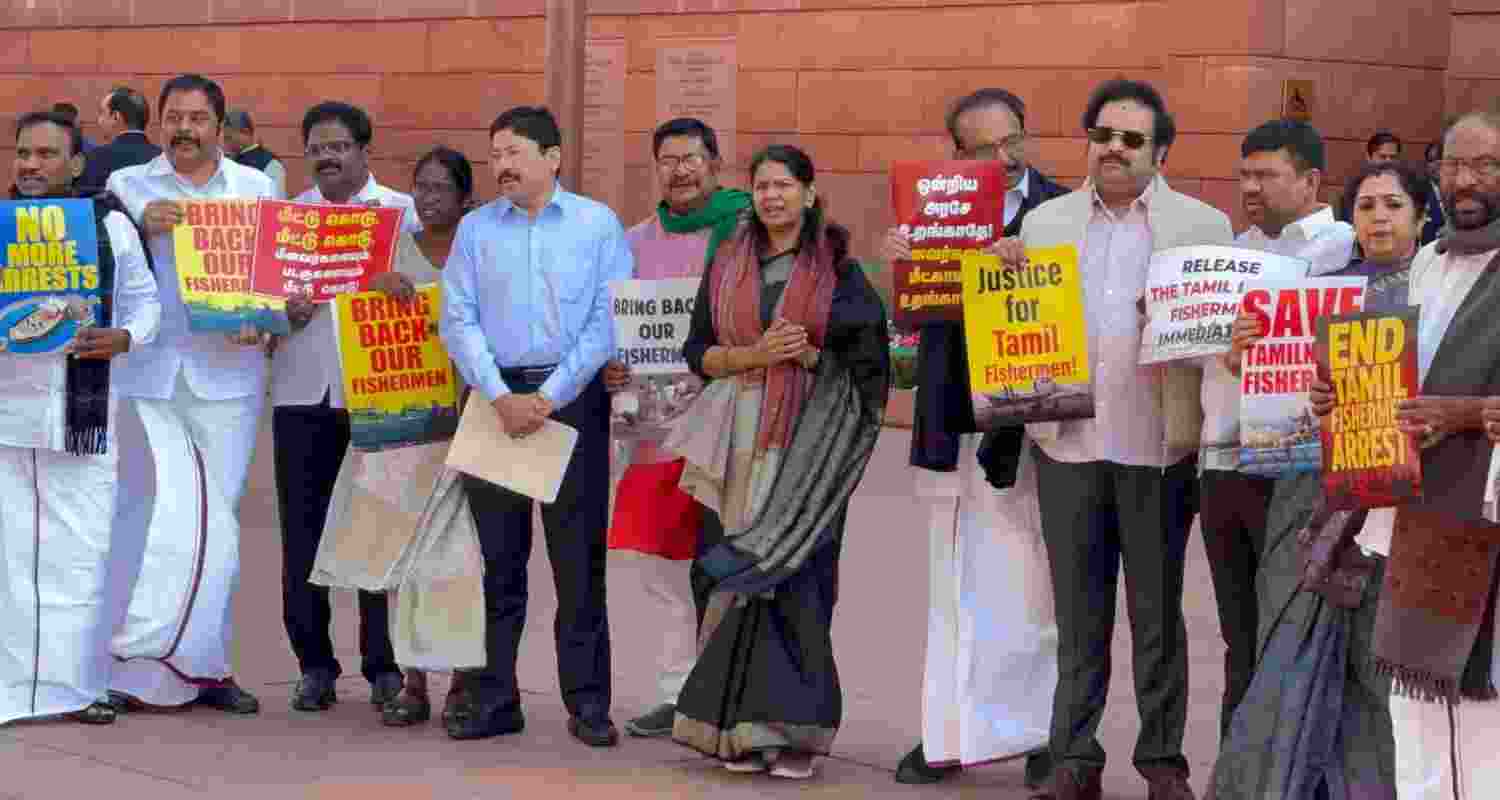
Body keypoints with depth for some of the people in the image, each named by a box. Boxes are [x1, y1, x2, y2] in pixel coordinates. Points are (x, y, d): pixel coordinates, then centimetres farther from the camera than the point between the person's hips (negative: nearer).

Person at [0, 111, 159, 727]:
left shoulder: (111, 225, 5)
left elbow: (143, 299, 10)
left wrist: (123, 338, -9)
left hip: (82, 411, 0)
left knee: (81, 550, 3)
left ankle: (75, 685, 12)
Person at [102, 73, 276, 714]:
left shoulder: (255, 187, 11)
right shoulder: (128, 186, 9)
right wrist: (142, 227, -16)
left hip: (226, 370, 1)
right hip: (146, 371, -1)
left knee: (216, 520, 4)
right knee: (146, 514, -6)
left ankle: (205, 664, 12)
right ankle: (138, 664, 1)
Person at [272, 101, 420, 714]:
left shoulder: (401, 211, 6)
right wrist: (282, 311, -10)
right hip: (301, 391, 2)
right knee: (303, 530, 3)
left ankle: (383, 665, 6)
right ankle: (314, 664, 12)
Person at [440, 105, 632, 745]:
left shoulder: (598, 225, 2)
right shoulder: (475, 229, 9)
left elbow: (608, 320, -4)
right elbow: (457, 320, 2)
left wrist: (548, 398, -10)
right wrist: (501, 397, -11)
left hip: (573, 397, -2)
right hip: (493, 396, 2)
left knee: (579, 558, -1)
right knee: (497, 556, 6)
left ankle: (588, 703, 5)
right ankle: (494, 698, 12)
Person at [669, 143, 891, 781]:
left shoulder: (837, 269, 3)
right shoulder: (728, 264, 11)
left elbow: (866, 361, 3)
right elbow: (698, 351, 8)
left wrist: (807, 356, -13)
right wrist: (755, 356, -9)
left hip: (806, 443, -3)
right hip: (739, 441, 3)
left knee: (792, 577, -8)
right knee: (736, 578, -1)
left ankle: (789, 727, -4)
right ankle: (740, 728, 4)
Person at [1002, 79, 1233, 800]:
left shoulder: (1203, 225, 3)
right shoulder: (1046, 220, 11)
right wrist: (1006, 272, -5)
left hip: (1157, 443, -2)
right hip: (1068, 439, 2)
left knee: (1157, 610, 7)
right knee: (1078, 612, 8)